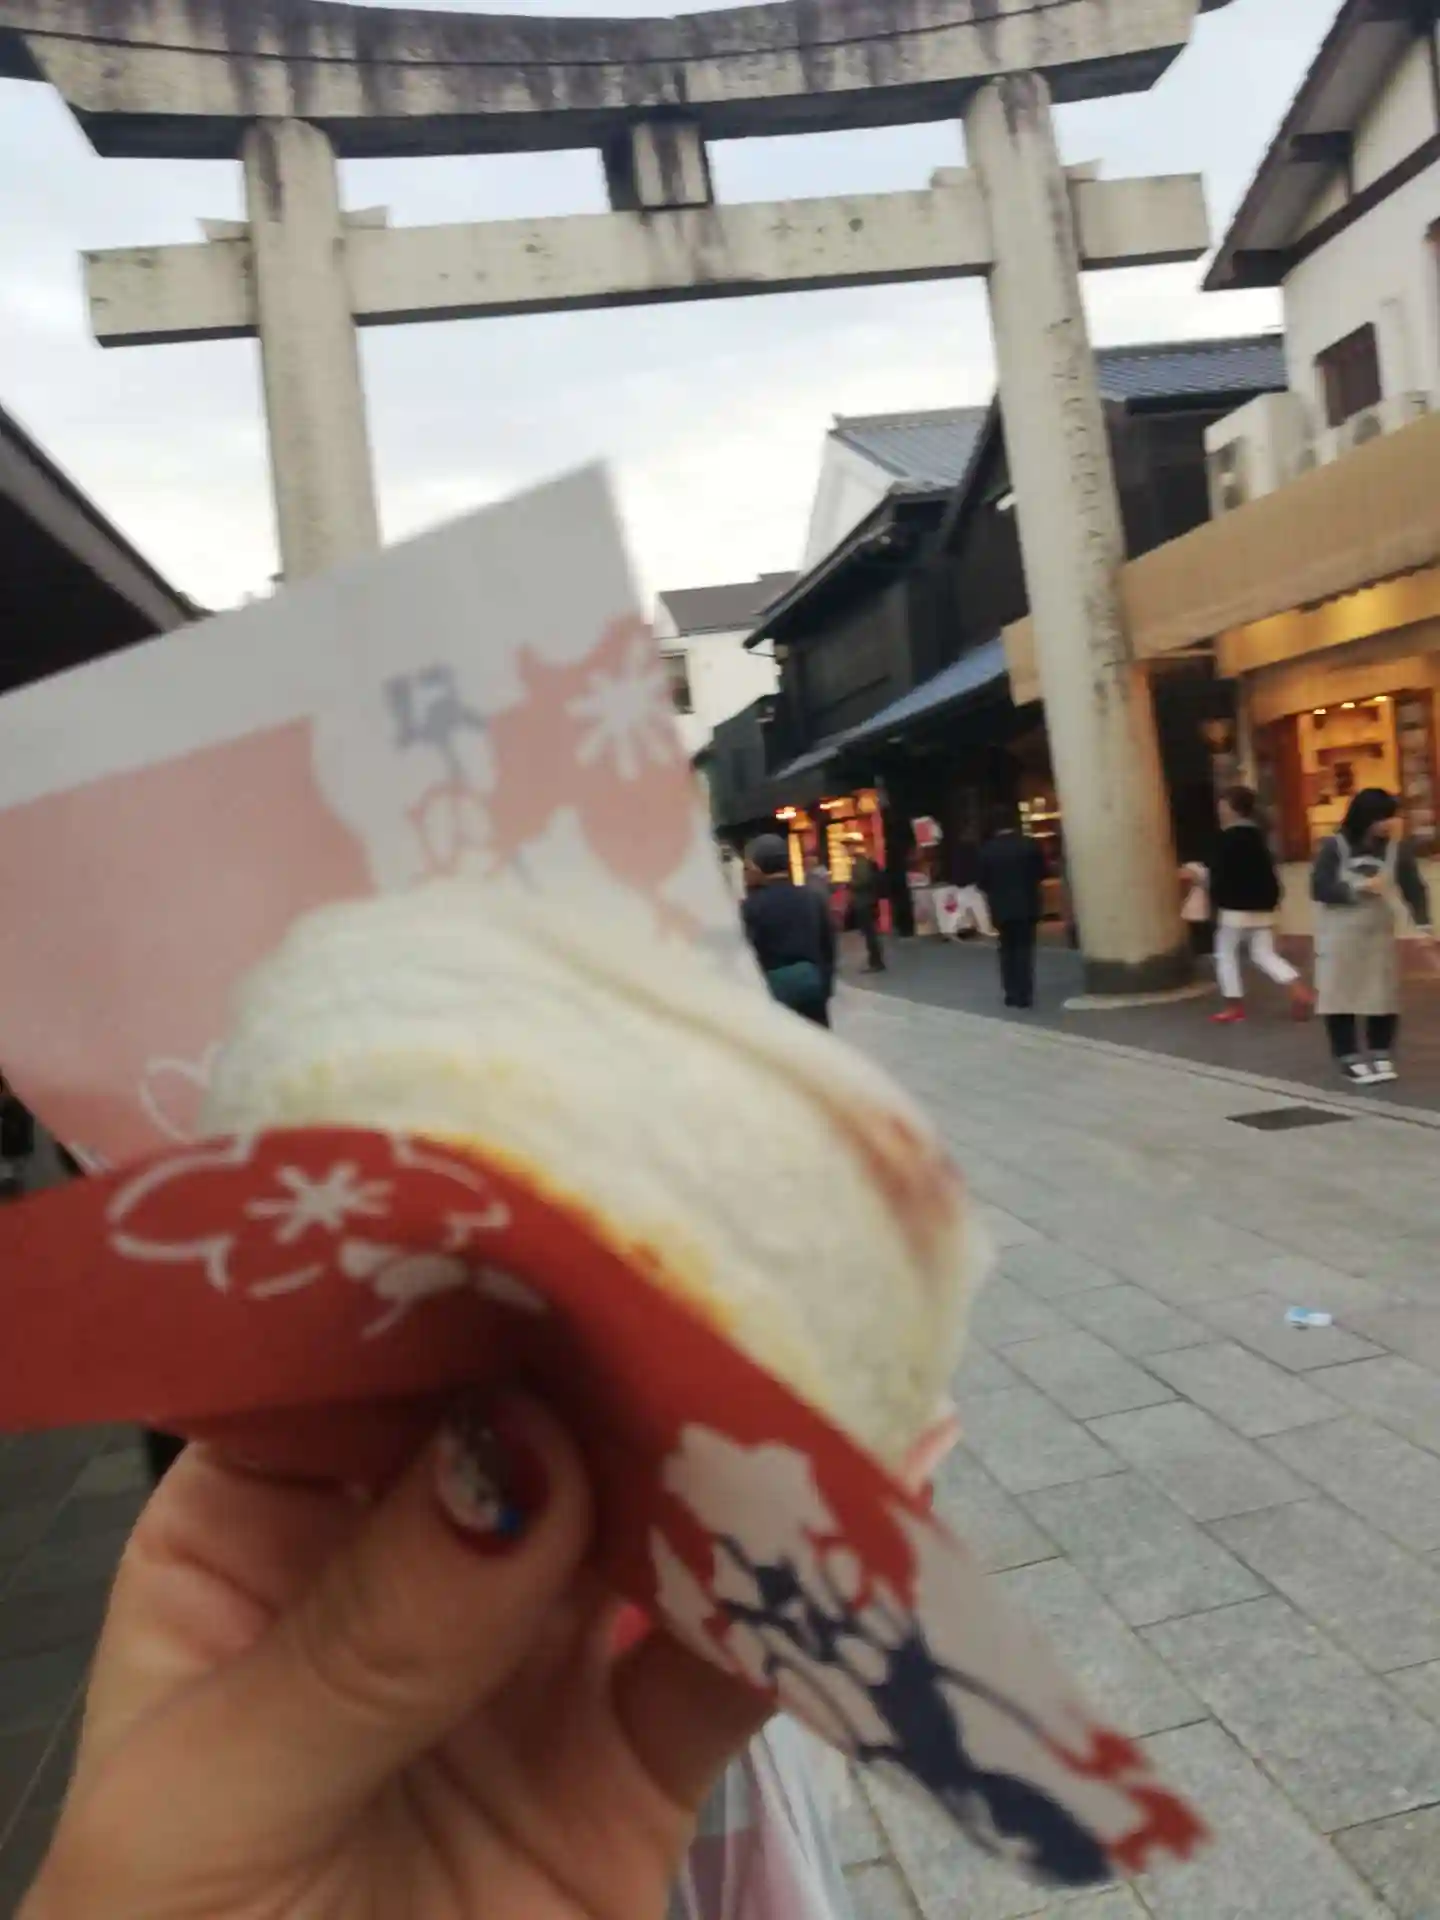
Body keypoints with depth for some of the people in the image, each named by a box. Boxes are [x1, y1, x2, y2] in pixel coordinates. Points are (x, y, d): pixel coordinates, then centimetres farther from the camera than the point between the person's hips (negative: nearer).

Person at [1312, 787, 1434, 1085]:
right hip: (1339, 936, -3)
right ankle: (1350, 1059, 11)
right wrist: (1358, 888, -22)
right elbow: (1319, 889, -16)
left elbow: (1413, 888, -7)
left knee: (1384, 997, 5)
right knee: (1341, 995, 2)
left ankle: (1380, 1057, 17)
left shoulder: (1397, 848, -4)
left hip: (1380, 934, 3)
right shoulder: (1335, 847, -12)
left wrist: (1423, 924, -20)